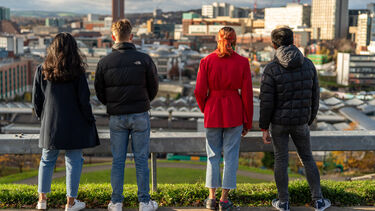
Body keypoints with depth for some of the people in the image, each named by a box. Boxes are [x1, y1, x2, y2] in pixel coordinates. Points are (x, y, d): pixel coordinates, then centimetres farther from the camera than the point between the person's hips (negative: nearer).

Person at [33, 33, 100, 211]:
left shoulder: (42, 70, -2)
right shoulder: (77, 72, -10)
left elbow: (36, 100, 2)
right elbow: (84, 100, -9)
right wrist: (89, 119, 4)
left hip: (50, 124, 3)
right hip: (74, 125, -2)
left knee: (47, 160, 17)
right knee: (73, 161, 7)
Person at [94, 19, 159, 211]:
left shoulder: (104, 62, -3)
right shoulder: (144, 59, -6)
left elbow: (100, 93, 2)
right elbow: (154, 88, 2)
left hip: (116, 117, 1)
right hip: (140, 116, -1)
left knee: (118, 160, 9)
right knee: (141, 159, 6)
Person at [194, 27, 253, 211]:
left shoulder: (206, 61, -5)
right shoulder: (242, 62, -5)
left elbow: (200, 92, -6)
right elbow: (247, 93, -5)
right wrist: (248, 122, 4)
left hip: (213, 113, 1)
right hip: (235, 113, -1)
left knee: (213, 155, 12)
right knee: (231, 155, 8)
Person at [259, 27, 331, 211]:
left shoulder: (271, 69, -16)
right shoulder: (308, 65, -5)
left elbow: (266, 103, -15)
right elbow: (314, 96, 1)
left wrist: (264, 129, -6)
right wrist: (309, 121, 14)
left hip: (278, 122, -2)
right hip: (300, 122, 2)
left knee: (281, 160, 10)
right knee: (307, 158, 17)